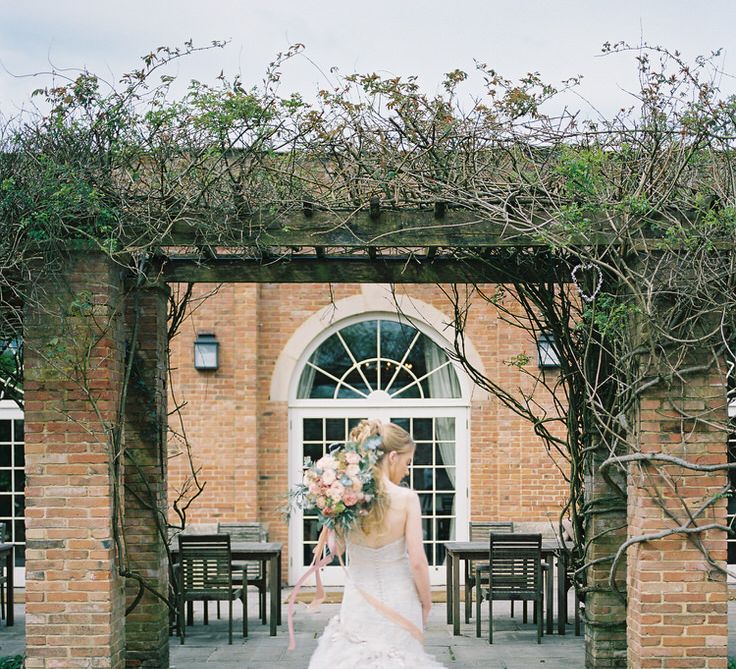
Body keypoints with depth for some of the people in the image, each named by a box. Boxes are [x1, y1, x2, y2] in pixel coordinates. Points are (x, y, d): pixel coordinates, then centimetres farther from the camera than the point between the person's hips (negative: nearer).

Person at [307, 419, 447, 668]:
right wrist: (426, 603, 1)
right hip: (399, 605, -2)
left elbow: (336, 549, 3)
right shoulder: (407, 498, -16)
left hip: (358, 603, 2)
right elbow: (417, 561, -14)